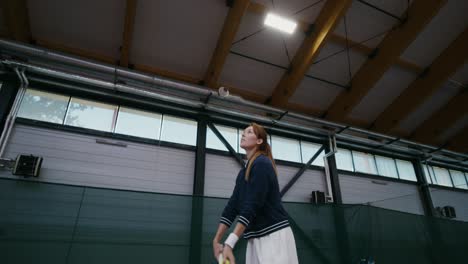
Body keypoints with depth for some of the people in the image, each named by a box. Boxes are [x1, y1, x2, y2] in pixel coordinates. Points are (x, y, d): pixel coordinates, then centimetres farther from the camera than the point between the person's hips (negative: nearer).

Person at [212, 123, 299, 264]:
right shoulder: (243, 172, 12)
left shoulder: (262, 164, -13)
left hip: (274, 235, -7)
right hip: (255, 238, 8)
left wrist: (229, 243, -26)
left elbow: (253, 205, -22)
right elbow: (232, 205, 8)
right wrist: (217, 240, 2)